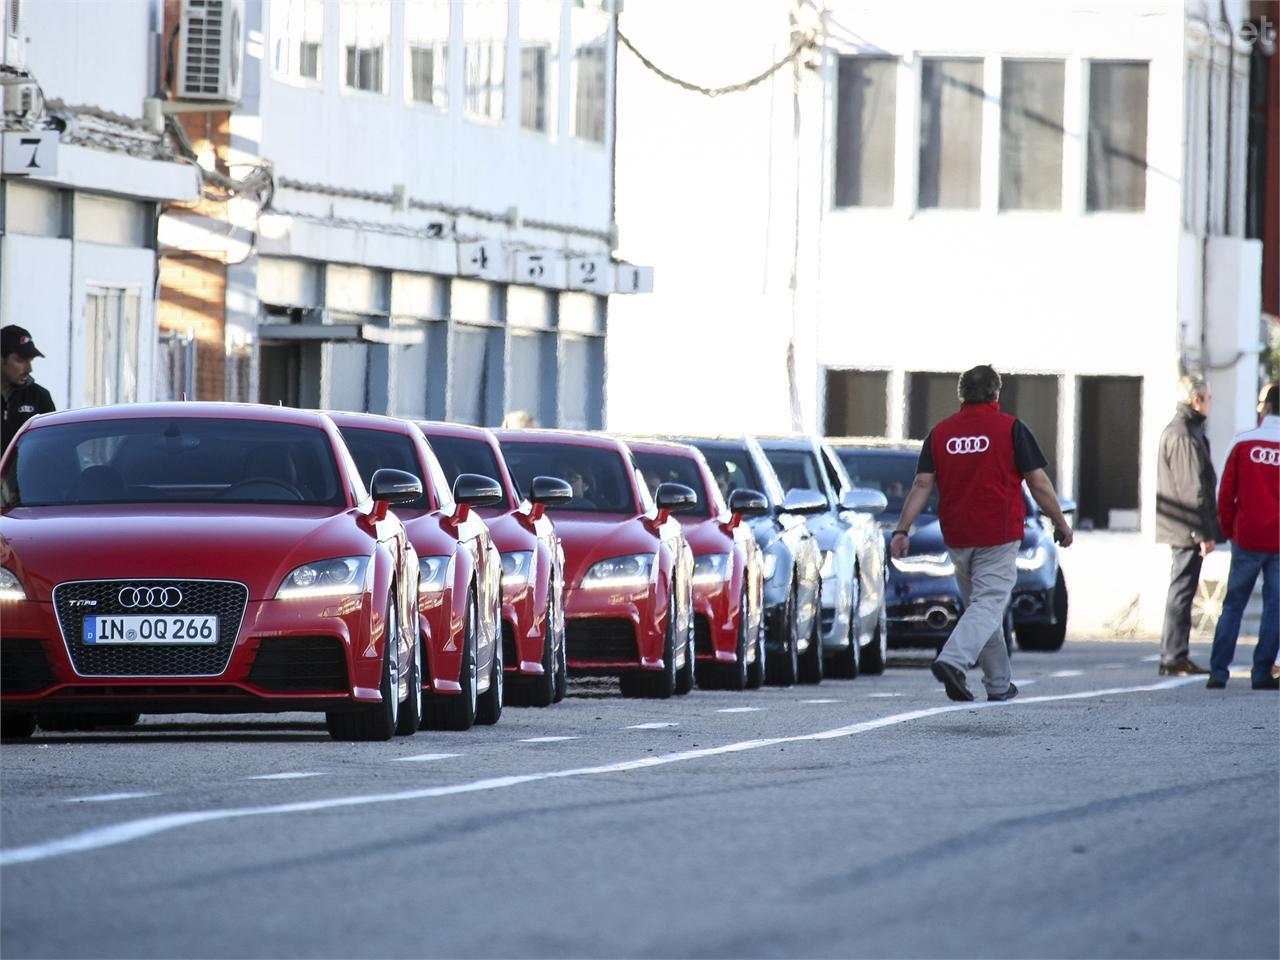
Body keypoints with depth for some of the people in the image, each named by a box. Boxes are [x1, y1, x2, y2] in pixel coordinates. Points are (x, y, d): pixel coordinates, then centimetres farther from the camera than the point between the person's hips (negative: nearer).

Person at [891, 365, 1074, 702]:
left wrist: (902, 530, -1)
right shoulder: (1010, 428, -4)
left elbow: (922, 485, -1)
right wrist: (1061, 523, 6)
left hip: (956, 537, 5)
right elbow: (1038, 483, -4)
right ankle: (952, 660, -30)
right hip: (999, 535, -4)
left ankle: (999, 684, 20)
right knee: (989, 603, -8)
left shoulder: (940, 432, 5)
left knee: (980, 604, 16)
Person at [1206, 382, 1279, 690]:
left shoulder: (1243, 444, -3)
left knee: (1233, 604, 7)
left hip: (1247, 538, 0)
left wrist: (1229, 530, 11)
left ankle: (1218, 672, 3)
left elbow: (1226, 493, 0)